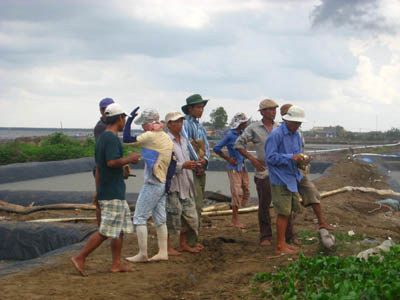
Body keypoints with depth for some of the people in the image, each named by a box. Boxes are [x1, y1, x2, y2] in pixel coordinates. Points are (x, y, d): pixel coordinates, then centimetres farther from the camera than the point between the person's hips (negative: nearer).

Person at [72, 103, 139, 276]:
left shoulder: (102, 138, 16)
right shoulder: (112, 138, -15)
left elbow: (98, 167, 19)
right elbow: (112, 162, -28)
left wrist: (98, 191, 23)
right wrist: (130, 159, -11)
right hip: (112, 194, -10)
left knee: (121, 228, 12)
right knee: (106, 231, -7)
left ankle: (116, 264, 14)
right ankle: (80, 258, -3)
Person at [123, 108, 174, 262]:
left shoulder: (151, 136, -15)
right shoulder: (167, 138, 10)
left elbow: (127, 140, -12)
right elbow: (172, 163, 11)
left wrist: (129, 119, -5)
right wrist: (167, 182, 14)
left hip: (152, 184, -9)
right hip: (163, 183, 9)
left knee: (139, 217, -2)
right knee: (159, 218, 13)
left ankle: (143, 254, -1)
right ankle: (163, 252, 15)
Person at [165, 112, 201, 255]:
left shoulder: (184, 140, 16)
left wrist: (192, 165, 13)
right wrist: (183, 165, -23)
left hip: (185, 184, 8)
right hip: (171, 183, -8)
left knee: (188, 213, 11)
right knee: (171, 214, -5)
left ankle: (183, 244, 22)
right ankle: (167, 246, 5)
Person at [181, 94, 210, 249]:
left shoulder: (201, 127, 20)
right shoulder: (185, 124, -7)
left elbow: (206, 146, 13)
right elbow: (187, 144, -17)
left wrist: (204, 160, -6)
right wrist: (197, 162, -14)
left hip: (201, 170, 9)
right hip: (190, 169, -9)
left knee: (199, 205, 10)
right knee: (195, 204, -13)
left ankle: (194, 239, 16)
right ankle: (191, 241, -10)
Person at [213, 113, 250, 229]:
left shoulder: (243, 133, 8)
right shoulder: (230, 135, -12)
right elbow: (216, 148, -9)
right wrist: (228, 158, -7)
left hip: (243, 167, 7)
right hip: (234, 168, -7)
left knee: (246, 190, 6)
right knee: (237, 192, -10)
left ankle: (235, 215, 18)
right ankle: (235, 219, -3)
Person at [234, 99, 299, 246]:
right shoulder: (254, 128, -1)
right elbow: (238, 144, 1)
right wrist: (252, 159, -6)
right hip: (264, 172, -3)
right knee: (264, 205, 3)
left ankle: (289, 235, 12)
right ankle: (265, 236, 12)